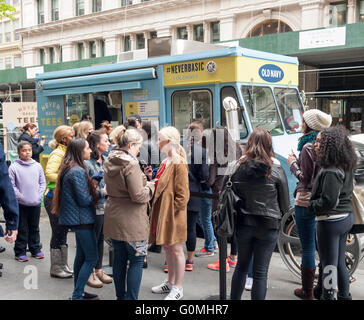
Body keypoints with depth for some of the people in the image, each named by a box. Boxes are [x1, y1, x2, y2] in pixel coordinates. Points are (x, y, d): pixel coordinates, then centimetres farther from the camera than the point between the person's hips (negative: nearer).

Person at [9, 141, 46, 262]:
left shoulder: (37, 166, 4)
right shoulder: (14, 167, -7)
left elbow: (42, 182, 9)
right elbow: (11, 185, -8)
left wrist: (39, 195, -2)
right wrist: (20, 197, -14)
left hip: (36, 203, 3)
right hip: (21, 204, -3)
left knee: (35, 228, 14)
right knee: (22, 230, 4)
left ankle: (35, 249, 26)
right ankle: (20, 252, 15)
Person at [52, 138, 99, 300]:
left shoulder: (69, 169, 11)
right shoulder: (78, 171, -20)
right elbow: (84, 200, -19)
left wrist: (93, 188, 4)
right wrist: (101, 192, -5)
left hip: (76, 218, 10)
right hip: (82, 219, -10)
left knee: (81, 255, 17)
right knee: (92, 258, -4)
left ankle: (78, 292, 27)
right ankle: (77, 295, 2)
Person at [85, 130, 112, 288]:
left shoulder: (106, 160, 7)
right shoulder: (87, 163, -17)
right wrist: (103, 192, -19)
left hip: (105, 206, 7)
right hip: (94, 208, -7)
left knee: (100, 239, 17)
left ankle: (98, 270, 31)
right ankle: (89, 273, 21)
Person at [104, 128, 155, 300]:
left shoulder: (109, 162, 8)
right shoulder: (131, 164, -19)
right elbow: (138, 195, -21)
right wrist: (150, 186, -2)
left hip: (113, 218, 8)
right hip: (131, 221, -8)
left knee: (119, 259, 17)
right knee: (137, 260, 3)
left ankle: (121, 295, 28)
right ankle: (131, 298, 7)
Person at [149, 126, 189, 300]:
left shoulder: (179, 163, -14)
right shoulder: (166, 161, 14)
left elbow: (183, 194, -17)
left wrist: (172, 211, -16)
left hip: (173, 214, -9)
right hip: (162, 212, 9)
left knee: (176, 250, 1)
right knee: (167, 248, 17)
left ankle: (178, 288, 13)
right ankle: (170, 282, 31)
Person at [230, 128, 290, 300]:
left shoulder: (239, 167, -5)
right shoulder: (276, 170, -10)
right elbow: (285, 203, -3)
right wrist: (277, 216, 16)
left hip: (244, 223, 3)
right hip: (268, 225, -2)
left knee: (241, 266, 19)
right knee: (261, 272, 6)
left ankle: (234, 298, 29)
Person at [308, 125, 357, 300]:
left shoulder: (331, 171, -23)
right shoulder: (346, 167, 7)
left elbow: (329, 201, -26)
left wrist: (312, 205, -9)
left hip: (331, 220, -10)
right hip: (346, 217, 10)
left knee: (329, 265, 3)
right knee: (340, 263, 21)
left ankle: (327, 296, 14)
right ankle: (344, 296, 33)